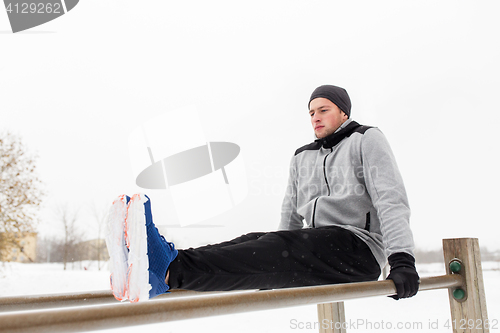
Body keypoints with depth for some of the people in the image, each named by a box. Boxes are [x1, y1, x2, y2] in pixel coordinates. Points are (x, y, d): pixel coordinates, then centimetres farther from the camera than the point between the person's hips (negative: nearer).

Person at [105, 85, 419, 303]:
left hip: (359, 247, -6)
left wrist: (402, 258, -21)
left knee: (278, 246, -32)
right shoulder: (303, 157, 23)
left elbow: (391, 199, -8)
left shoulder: (367, 140, 5)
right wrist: (274, 272, 16)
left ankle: (168, 271, -53)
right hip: (316, 251, 6)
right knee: (255, 242, -23)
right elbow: (292, 213, 22)